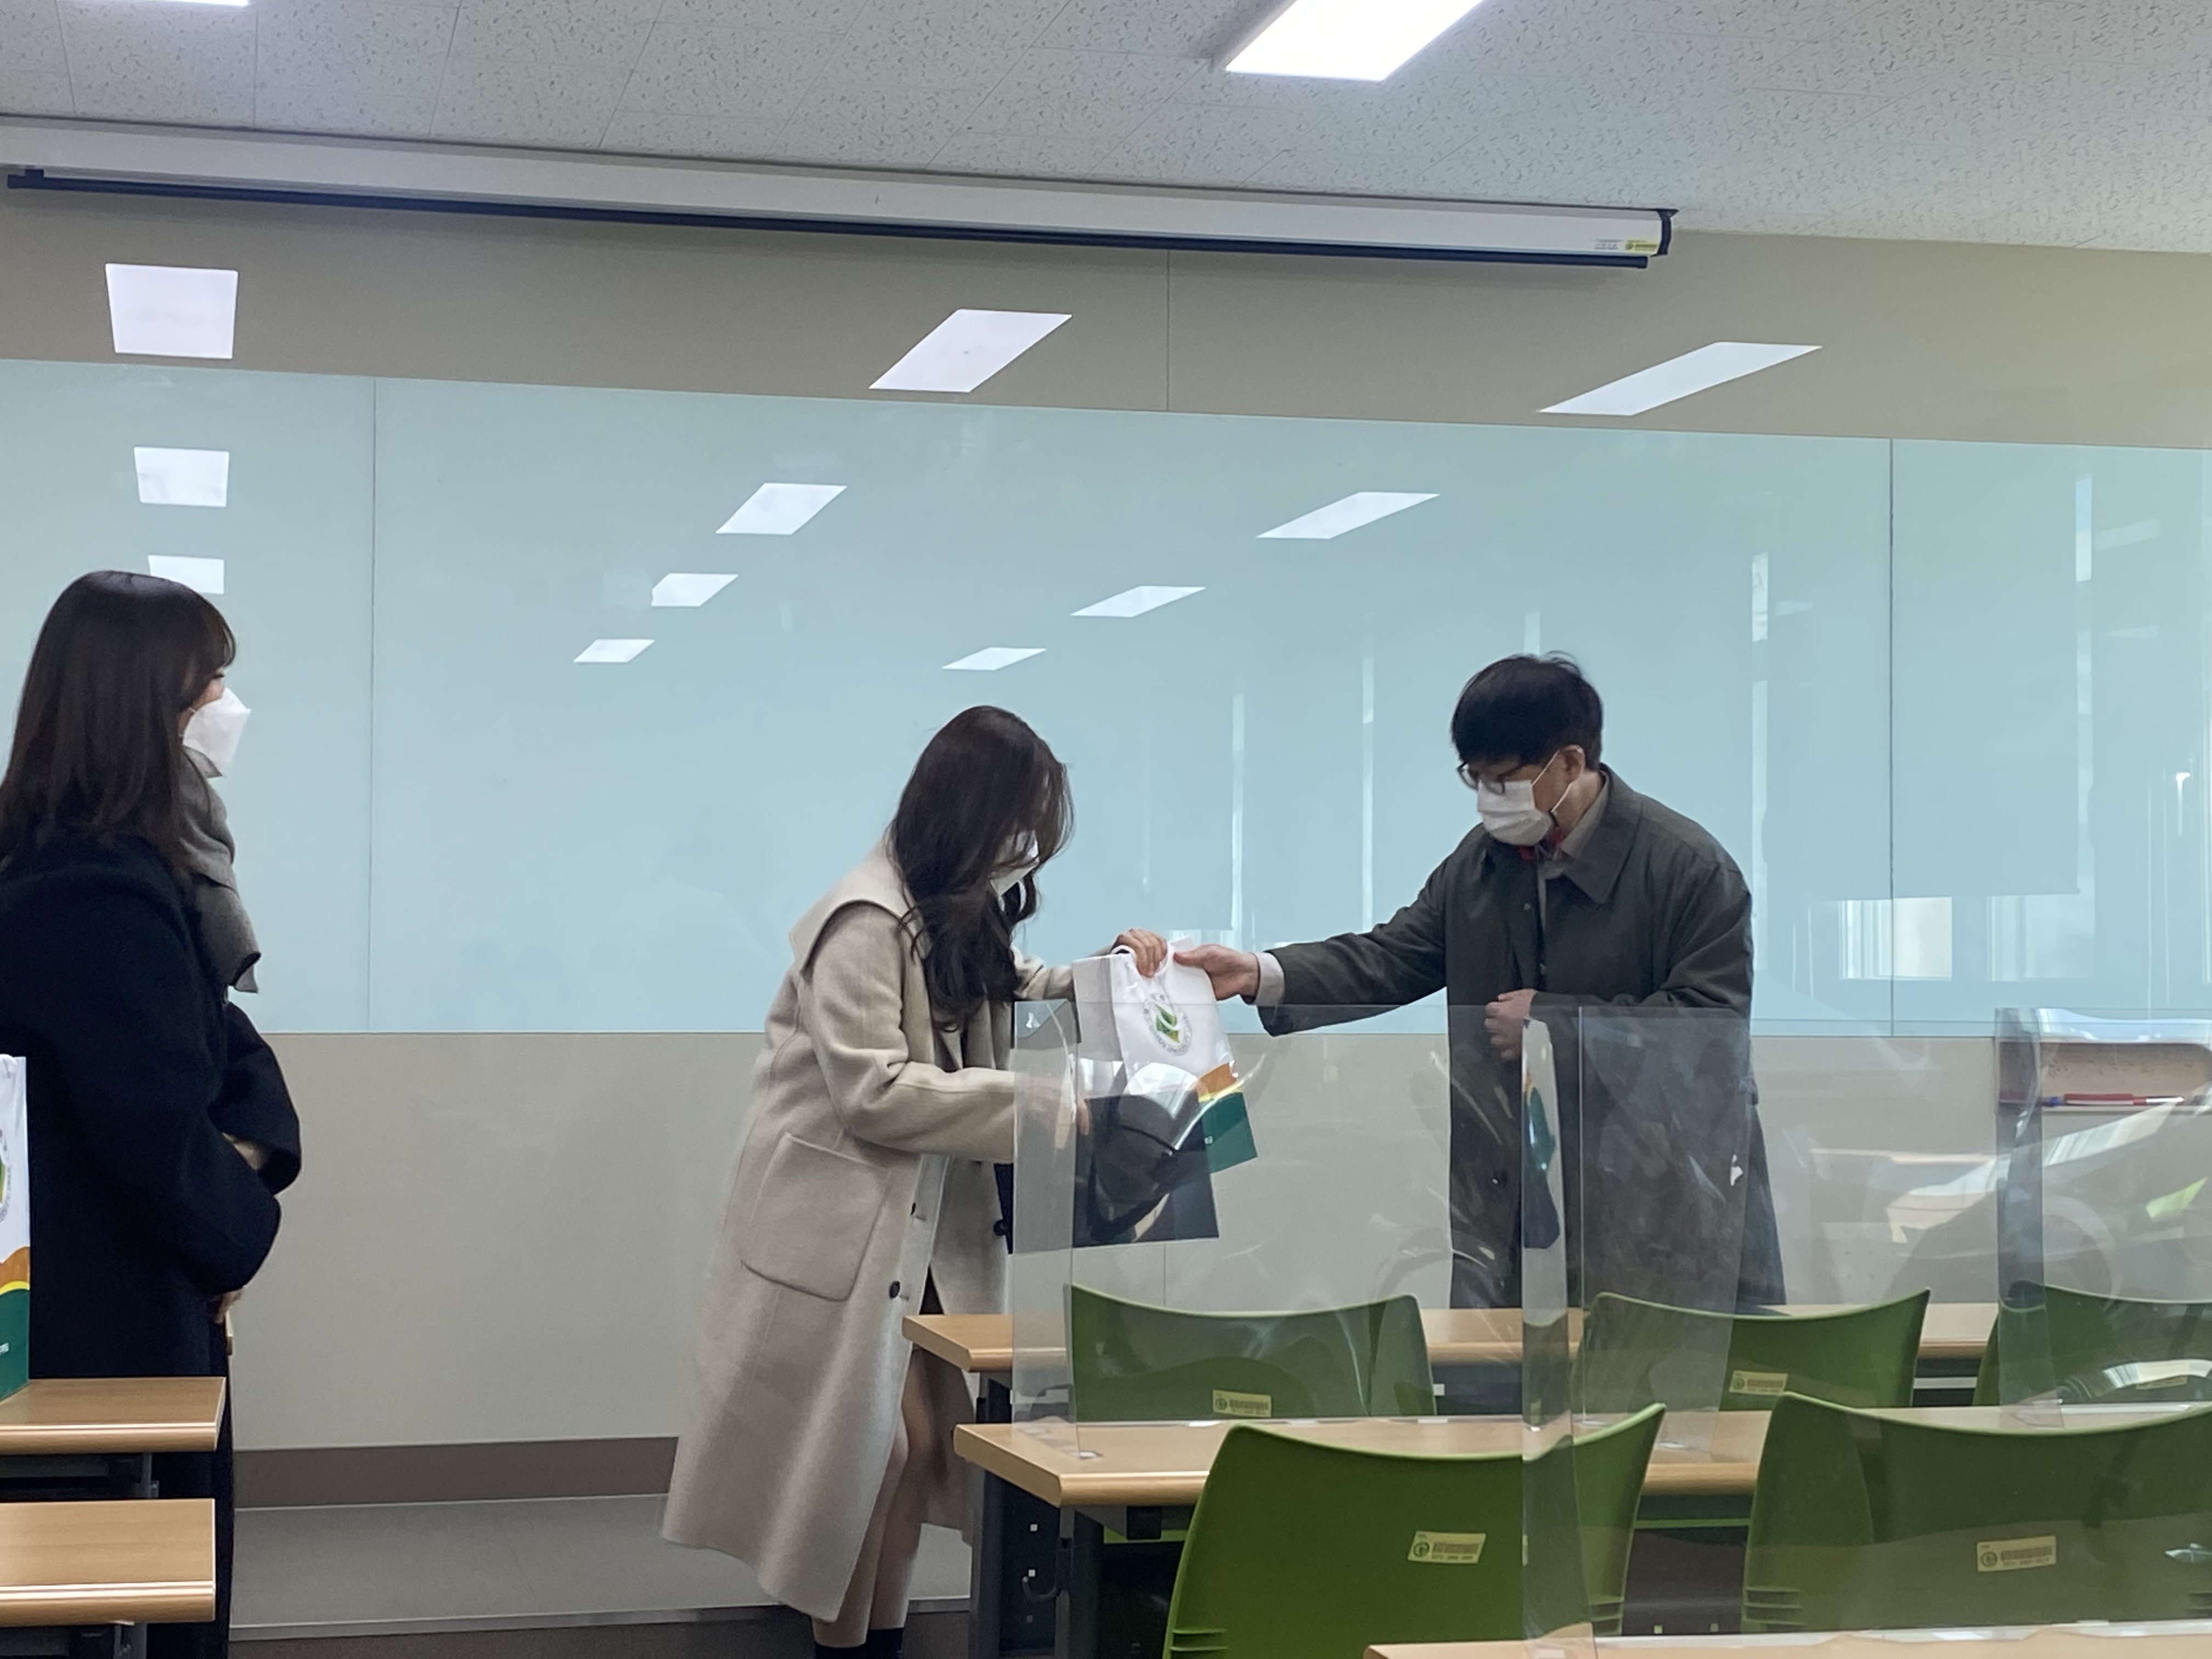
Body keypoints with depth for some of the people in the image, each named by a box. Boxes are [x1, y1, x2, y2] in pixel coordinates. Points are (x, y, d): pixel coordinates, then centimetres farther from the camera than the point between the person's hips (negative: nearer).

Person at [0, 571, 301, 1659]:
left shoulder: (117, 865, 8)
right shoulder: (102, 894, -26)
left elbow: (220, 1038, 9)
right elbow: (159, 1130, -27)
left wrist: (250, 1146, -10)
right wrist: (238, 1231, -8)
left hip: (110, 1304, 10)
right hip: (121, 1318, -10)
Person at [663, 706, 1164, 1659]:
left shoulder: (963, 917, 9)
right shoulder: (867, 923, -20)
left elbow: (1012, 992, 27)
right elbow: (873, 1090, -24)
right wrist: (1034, 1104, -24)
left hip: (924, 1222, 8)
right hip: (840, 1223, -8)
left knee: (922, 1440, 7)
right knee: (866, 1445, -5)